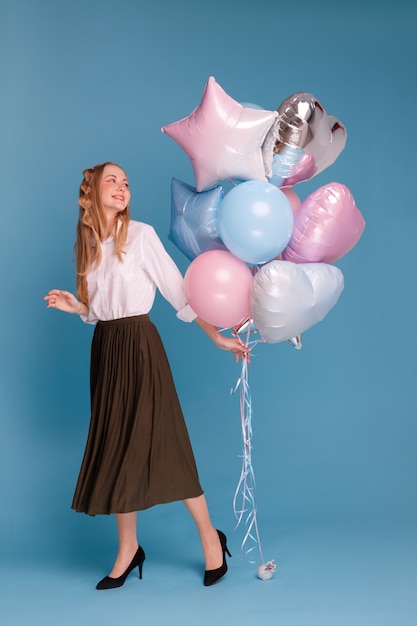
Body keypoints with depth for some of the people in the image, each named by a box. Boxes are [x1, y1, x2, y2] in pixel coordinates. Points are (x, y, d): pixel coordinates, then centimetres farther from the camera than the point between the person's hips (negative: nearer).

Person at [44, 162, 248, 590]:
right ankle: (128, 549, 21)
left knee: (159, 442, -4)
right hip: (105, 346, 5)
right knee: (116, 446, 9)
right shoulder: (88, 244, 8)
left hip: (140, 345, -5)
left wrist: (217, 337, -10)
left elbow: (178, 291, -8)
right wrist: (76, 307, -4)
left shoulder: (141, 234, -7)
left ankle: (210, 538, 13)